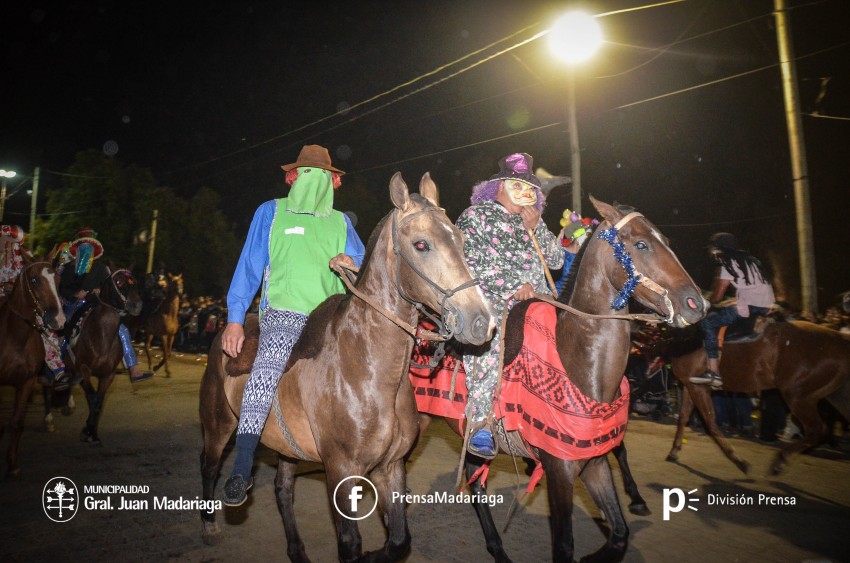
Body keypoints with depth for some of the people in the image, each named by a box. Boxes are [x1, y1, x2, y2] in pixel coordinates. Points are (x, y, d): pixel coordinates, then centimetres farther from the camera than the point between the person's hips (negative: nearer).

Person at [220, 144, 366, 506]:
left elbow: (361, 260, 13)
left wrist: (347, 262, -13)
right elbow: (249, 268, 9)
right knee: (268, 364, -31)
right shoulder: (271, 213, 13)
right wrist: (235, 319, 1)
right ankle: (241, 470, -29)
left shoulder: (341, 222, 20)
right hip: (284, 312, -4)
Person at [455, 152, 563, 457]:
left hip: (535, 304, 7)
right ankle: (479, 423, -22)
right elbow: (468, 261, -7)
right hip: (490, 301, -6)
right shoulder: (476, 215, 5)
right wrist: (512, 286, -12)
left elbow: (557, 260, 16)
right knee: (488, 340, -33)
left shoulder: (532, 222, 23)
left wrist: (536, 228, 1)